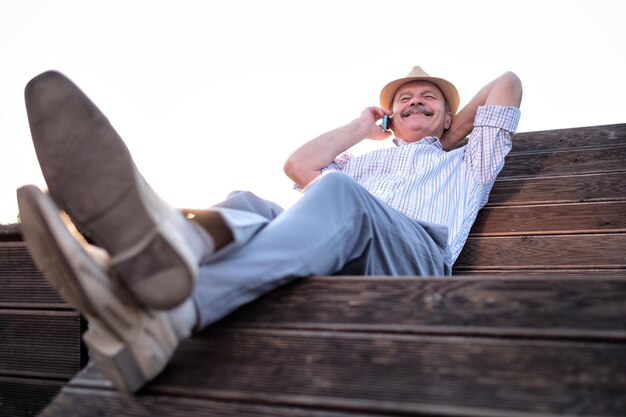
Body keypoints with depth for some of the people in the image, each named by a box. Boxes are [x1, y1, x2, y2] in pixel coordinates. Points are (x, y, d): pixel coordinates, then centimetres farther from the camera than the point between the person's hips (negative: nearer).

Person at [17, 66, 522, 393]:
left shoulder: (467, 162, 37)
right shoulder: (367, 162, 43)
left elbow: (508, 83, 32)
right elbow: (298, 165, 30)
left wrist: (454, 130, 44)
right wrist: (363, 126, 41)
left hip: (415, 261, -3)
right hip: (342, 266, 4)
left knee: (339, 191, -35)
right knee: (249, 205, -25)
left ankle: (174, 311, -63)